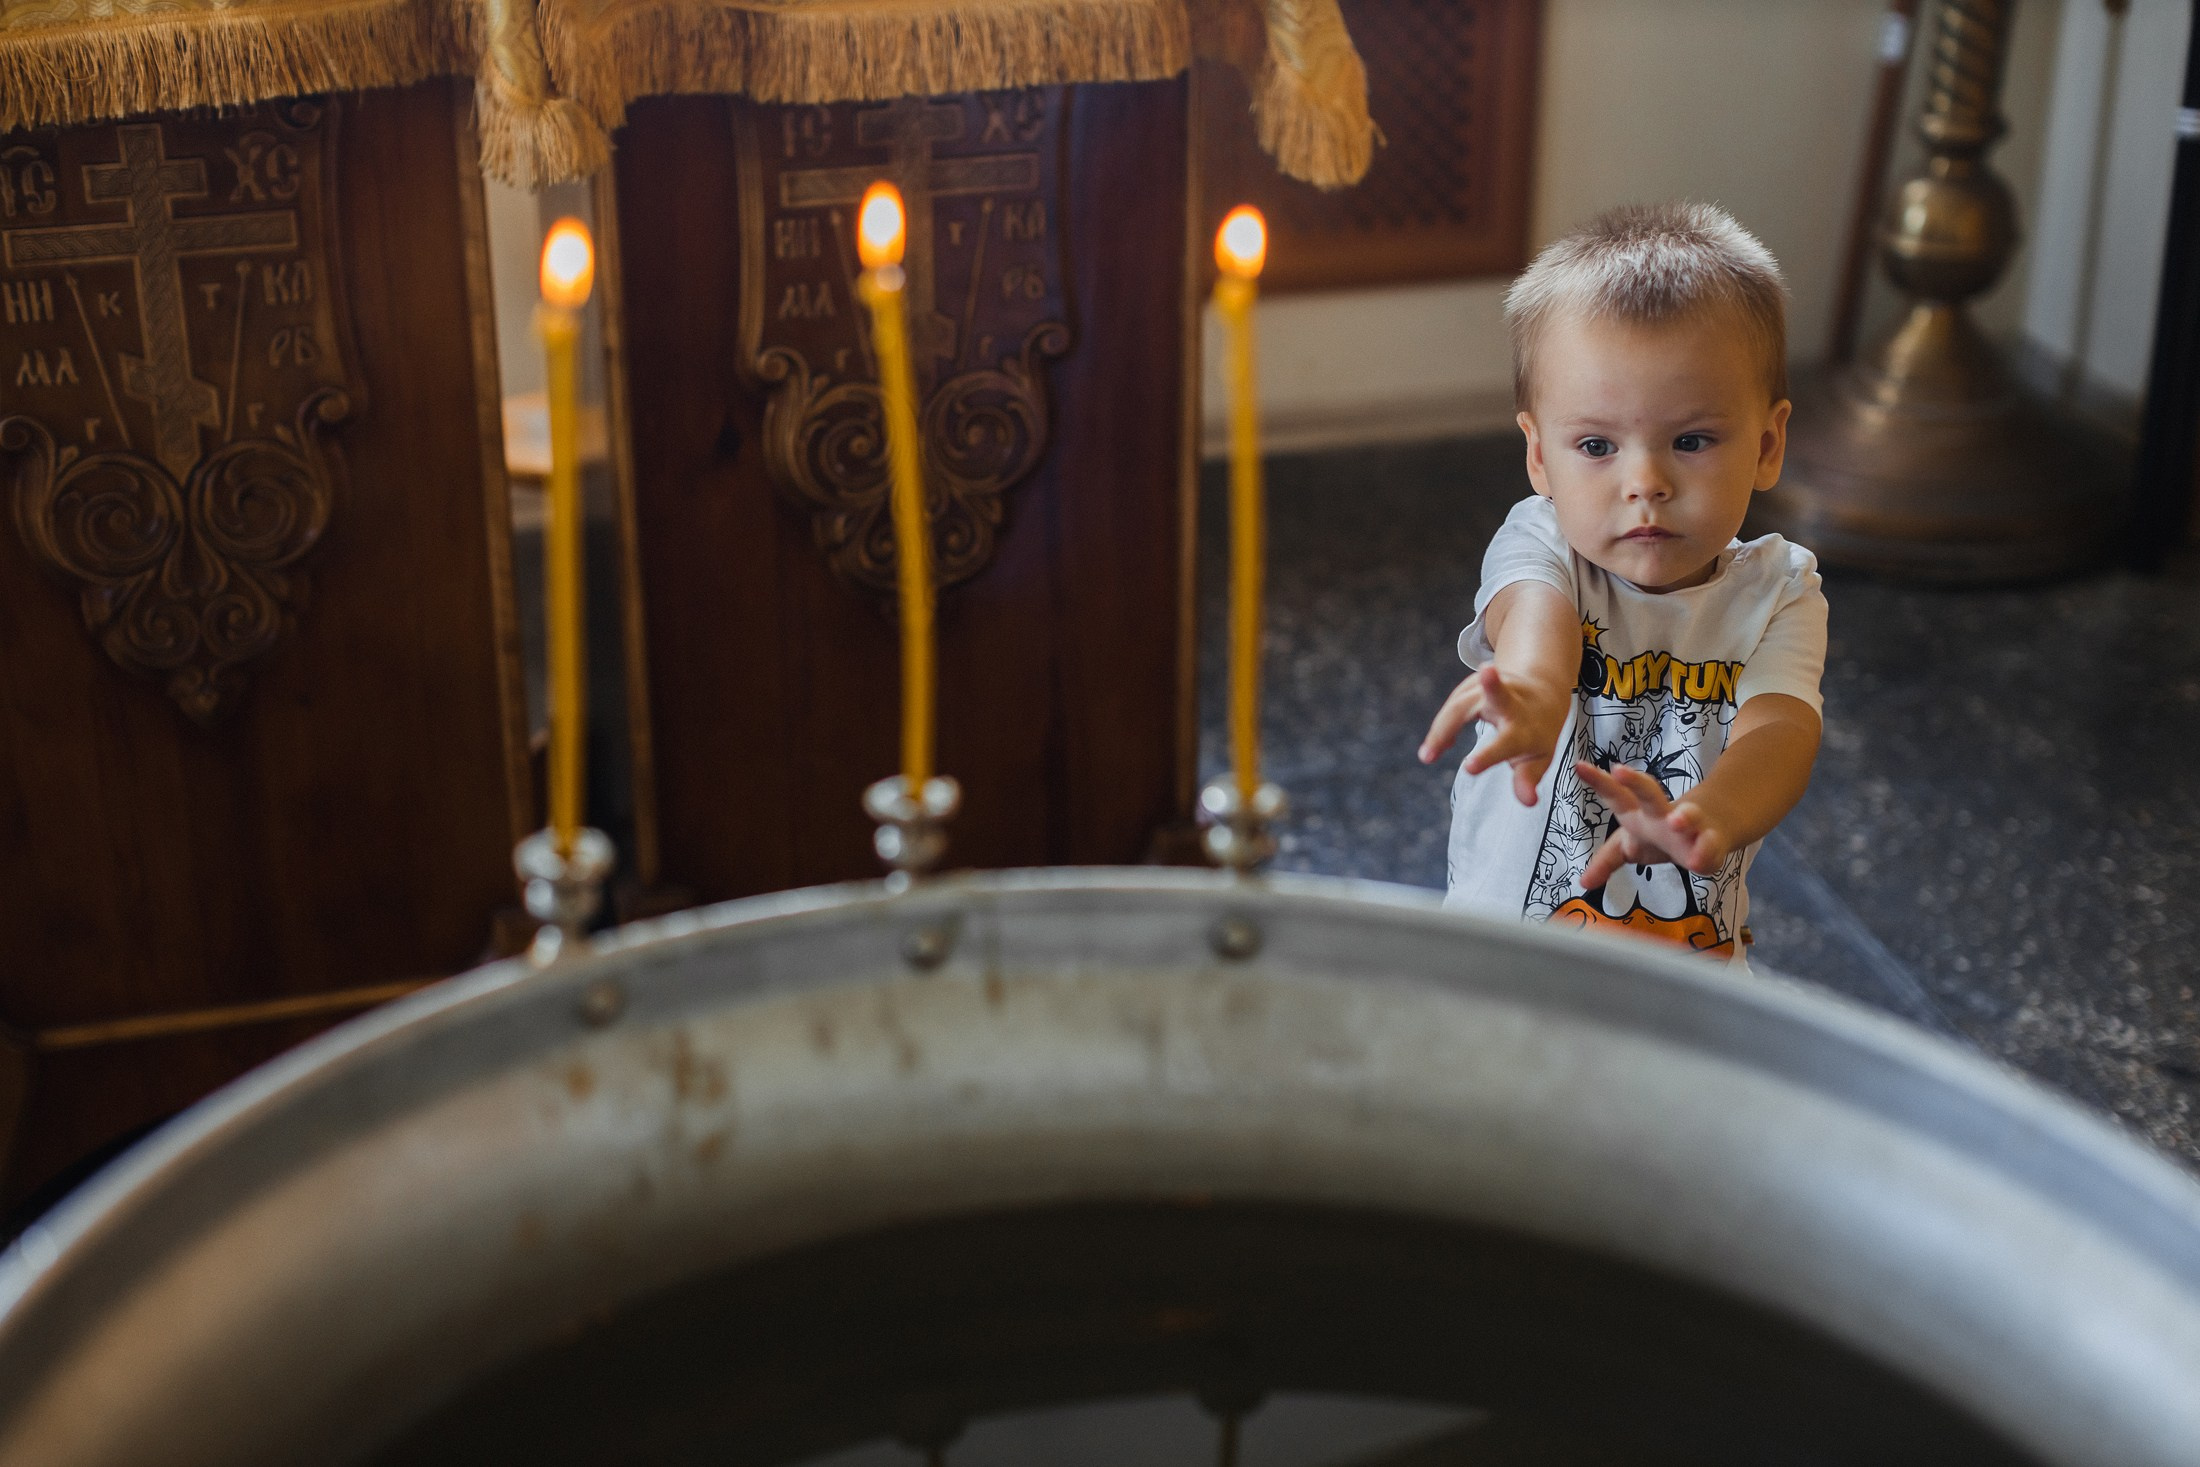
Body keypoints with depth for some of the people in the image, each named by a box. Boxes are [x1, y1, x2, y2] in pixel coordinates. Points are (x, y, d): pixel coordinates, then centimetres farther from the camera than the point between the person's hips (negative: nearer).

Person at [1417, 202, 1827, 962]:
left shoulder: (1775, 592, -6)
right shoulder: (1541, 546, -9)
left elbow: (1779, 729, -24)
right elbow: (1534, 611, -33)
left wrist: (1707, 815, -48)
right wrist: (1531, 691, -59)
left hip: (1696, 951, 4)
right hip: (1503, 935, -4)